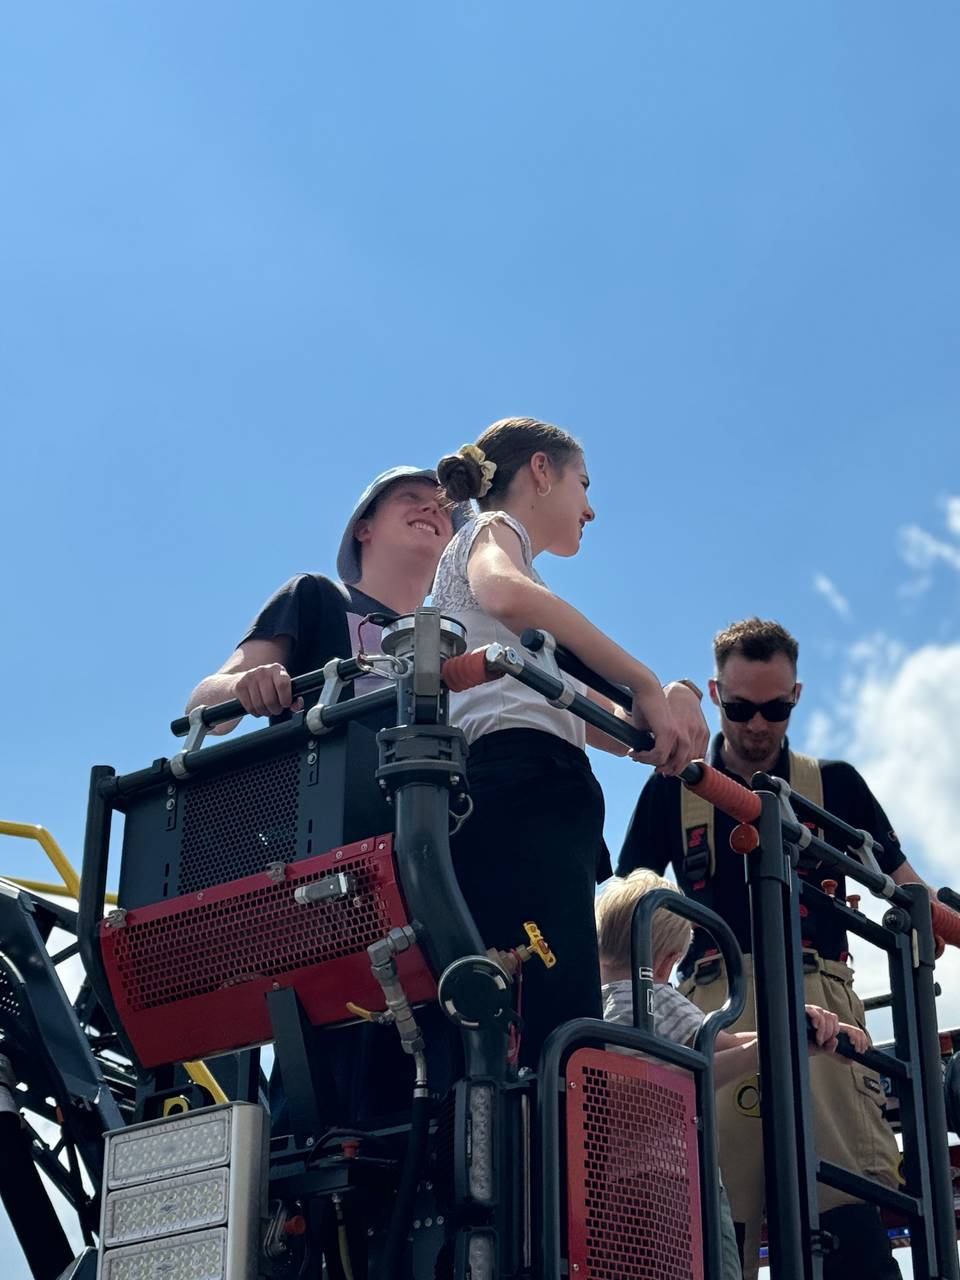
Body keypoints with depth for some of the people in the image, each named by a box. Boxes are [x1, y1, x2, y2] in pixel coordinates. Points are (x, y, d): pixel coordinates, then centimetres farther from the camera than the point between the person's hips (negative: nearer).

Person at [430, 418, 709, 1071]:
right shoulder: (491, 530, 13)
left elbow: (606, 731, 30)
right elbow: (508, 593, -17)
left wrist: (673, 700, 11)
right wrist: (647, 684, -16)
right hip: (524, 784, -9)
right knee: (559, 1035, -25)